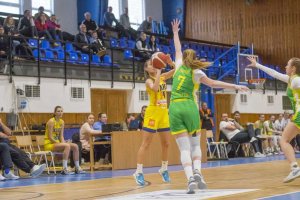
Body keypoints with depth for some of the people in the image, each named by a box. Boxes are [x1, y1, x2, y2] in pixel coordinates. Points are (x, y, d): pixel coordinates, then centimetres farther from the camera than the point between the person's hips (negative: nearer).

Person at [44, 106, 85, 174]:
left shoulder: (62, 122, 9)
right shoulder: (51, 121, -14)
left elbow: (61, 136, 9)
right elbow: (50, 137, -17)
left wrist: (63, 143, -10)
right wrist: (61, 144, -19)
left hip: (57, 143, 8)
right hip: (49, 144, -8)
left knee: (75, 146, -7)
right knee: (67, 146, -31)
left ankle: (77, 168, -1)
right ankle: (64, 169, -35)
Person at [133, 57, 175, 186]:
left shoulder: (163, 77, 9)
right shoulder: (148, 80, -8)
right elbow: (155, 88, -30)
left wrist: (171, 63, -12)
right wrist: (158, 72, -26)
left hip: (164, 113, 6)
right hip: (152, 112, -6)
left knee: (166, 144, 11)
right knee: (145, 144, -7)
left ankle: (164, 169, 25)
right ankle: (139, 172, -6)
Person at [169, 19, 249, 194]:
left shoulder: (180, 66, 12)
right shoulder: (196, 72, 4)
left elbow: (178, 50, 29)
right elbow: (213, 83, -8)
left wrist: (175, 32, 43)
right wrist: (235, 86, -7)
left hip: (175, 108, 2)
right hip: (189, 107, -2)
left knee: (184, 148, -4)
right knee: (195, 144, 13)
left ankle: (190, 178, -23)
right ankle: (197, 171, -12)